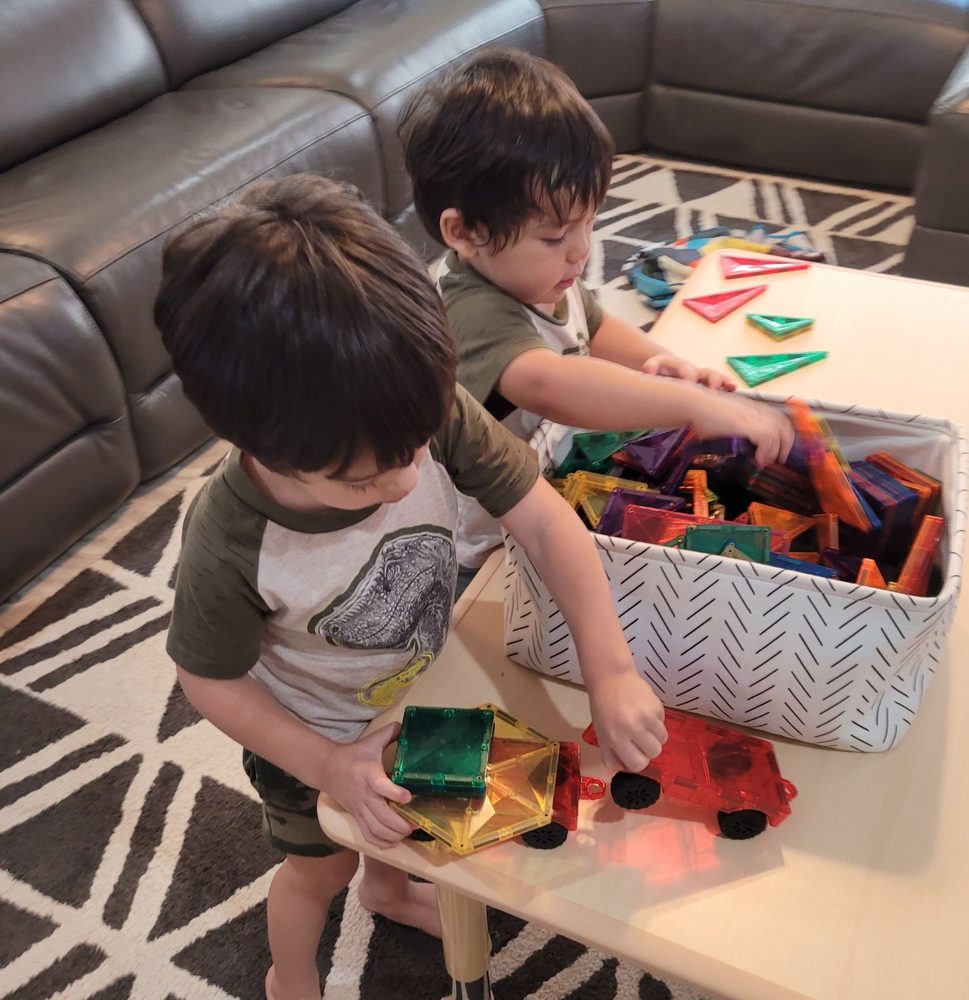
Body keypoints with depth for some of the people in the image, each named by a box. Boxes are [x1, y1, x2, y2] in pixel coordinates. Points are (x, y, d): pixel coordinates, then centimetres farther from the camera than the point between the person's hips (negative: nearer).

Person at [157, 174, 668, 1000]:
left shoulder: (427, 414, -35)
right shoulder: (231, 546, -40)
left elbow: (544, 520, -30)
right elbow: (212, 680, -22)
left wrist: (610, 671, -36)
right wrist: (327, 765, -24)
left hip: (422, 692, 4)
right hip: (315, 738, -3)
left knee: (407, 823, 34)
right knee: (320, 868, 26)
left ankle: (388, 886, 71)